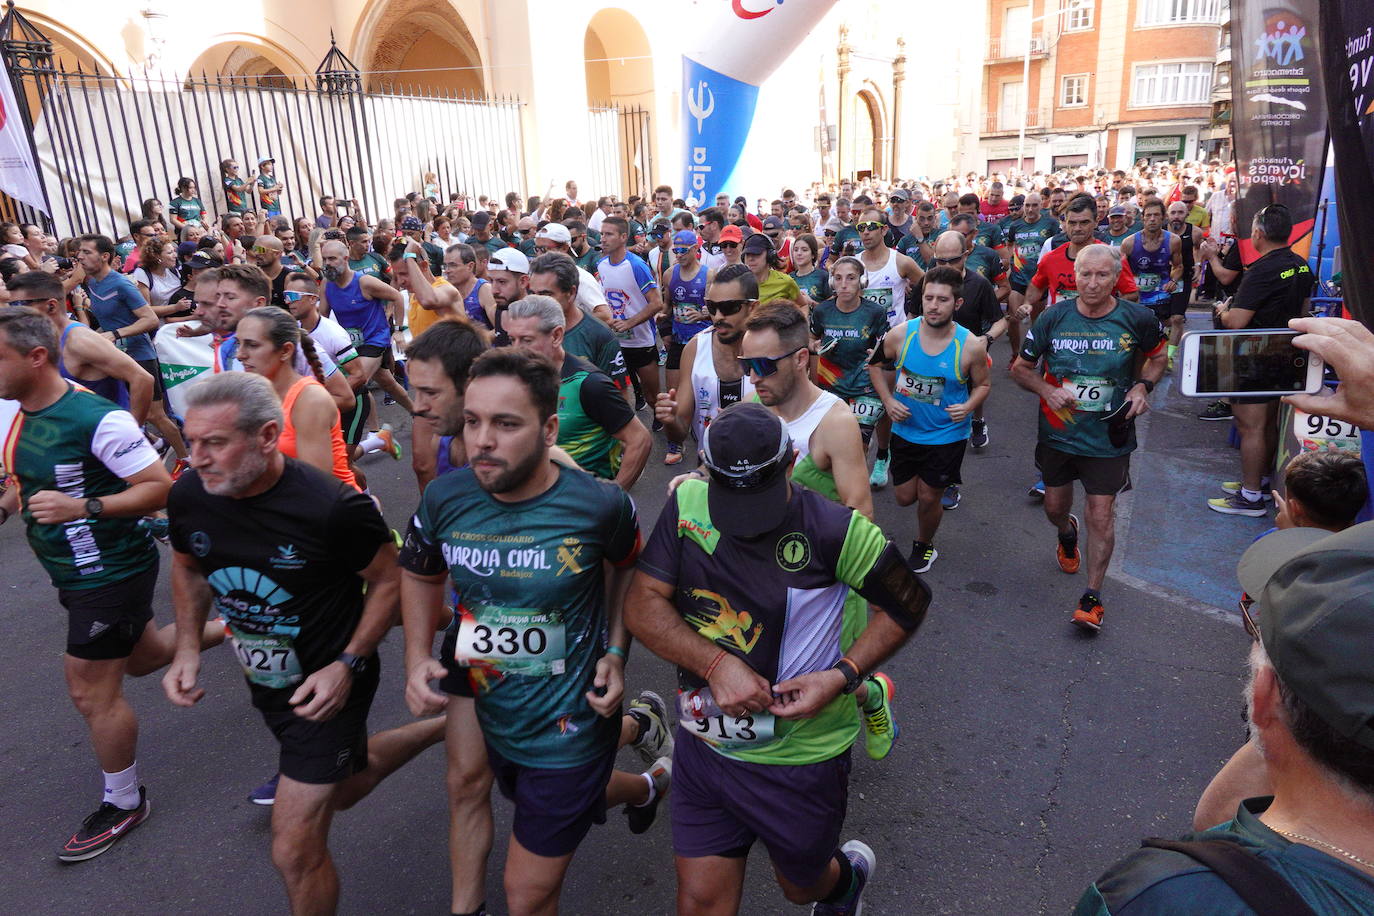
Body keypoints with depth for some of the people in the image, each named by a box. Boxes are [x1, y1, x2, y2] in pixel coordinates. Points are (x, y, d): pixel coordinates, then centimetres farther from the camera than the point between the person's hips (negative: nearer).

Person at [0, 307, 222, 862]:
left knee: (91, 691, 2)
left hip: (111, 571, -9)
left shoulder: (96, 419, -26)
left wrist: (82, 508, -33)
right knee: (141, 656, 25)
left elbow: (160, 488, -24)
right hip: (73, 571, 9)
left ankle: (123, 804, 23)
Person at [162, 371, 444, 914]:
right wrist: (187, 649, -3)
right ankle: (439, 729, 51)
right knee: (343, 789, 29)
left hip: (326, 686, -6)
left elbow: (389, 580, -15)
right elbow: (187, 567, 8)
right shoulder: (189, 496, -14)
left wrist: (348, 665, -22)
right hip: (264, 681, 7)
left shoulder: (334, 508, -31)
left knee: (296, 852, -1)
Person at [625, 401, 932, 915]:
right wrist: (716, 663, -25)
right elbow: (642, 604, -12)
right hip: (705, 744, 3)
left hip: (801, 757, -2)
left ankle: (849, 874, 57)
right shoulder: (686, 504, -11)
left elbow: (908, 602, -8)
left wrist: (842, 676, -20)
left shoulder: (833, 530, -20)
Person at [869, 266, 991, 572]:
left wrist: (968, 406, -22)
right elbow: (876, 365, 4)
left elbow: (983, 384, -1)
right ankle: (943, 484, 49)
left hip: (947, 435, -2)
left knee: (929, 497, 7)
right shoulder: (900, 334, -15)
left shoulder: (971, 346, -18)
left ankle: (924, 545, 39)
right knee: (905, 497, 13)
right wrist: (888, 400, -10)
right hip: (905, 429, 3)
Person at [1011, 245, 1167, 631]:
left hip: (1109, 435, -2)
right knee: (1055, 506, 16)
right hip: (1057, 430, 2)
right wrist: (1047, 391, -16)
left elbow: (1158, 356, 11)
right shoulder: (1054, 317, -8)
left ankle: (1092, 597, 14)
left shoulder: (1137, 319, -10)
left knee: (1101, 513, -2)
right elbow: (1021, 367, 2)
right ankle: (1067, 534, 55)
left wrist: (1142, 386, -9)